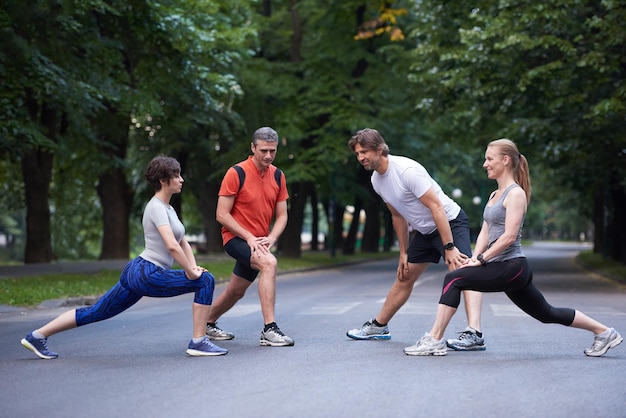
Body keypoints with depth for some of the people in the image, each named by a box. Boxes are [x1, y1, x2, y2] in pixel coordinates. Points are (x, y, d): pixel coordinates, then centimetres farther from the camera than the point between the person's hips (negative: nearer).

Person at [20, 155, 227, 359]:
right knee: (205, 280, -10)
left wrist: (193, 267, 6)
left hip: (136, 273, 10)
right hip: (148, 275, -10)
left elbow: (183, 243, 22)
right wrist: (190, 272, -17)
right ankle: (198, 342, -7)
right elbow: (172, 246, -25)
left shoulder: (167, 209, 18)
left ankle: (37, 336, 16)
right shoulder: (156, 207, -13)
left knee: (95, 312, 13)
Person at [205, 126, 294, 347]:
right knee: (269, 263, -32)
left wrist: (270, 238, -13)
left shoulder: (278, 176, 3)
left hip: (258, 243, 7)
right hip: (236, 238, -7)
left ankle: (208, 324, 43)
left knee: (236, 292, 17)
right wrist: (249, 237, -21)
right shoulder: (236, 173, -14)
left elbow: (281, 215, 6)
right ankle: (269, 330, -34)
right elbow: (222, 214, -14)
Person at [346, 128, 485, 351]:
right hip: (424, 231, 9)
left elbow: (437, 207, -28)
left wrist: (449, 247, -29)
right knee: (404, 278, 18)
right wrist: (403, 253, 12)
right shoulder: (376, 179, 0)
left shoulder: (407, 170, -27)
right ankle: (378, 326, 31)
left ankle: (474, 334, -40)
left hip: (451, 222, -9)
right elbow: (398, 216, 12)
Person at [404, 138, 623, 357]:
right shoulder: (495, 195, 17)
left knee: (454, 279, -17)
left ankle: (434, 341, -17)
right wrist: (474, 257, -3)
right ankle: (604, 332, 28)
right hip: (506, 270, 10)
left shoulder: (516, 193, -10)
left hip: (512, 267, -10)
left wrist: (481, 259, -18)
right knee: (547, 314, 18)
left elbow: (509, 236, -19)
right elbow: (485, 232, 13)